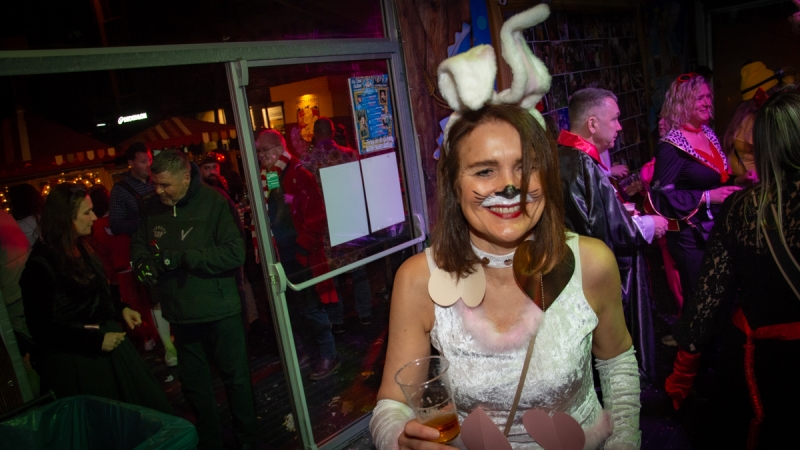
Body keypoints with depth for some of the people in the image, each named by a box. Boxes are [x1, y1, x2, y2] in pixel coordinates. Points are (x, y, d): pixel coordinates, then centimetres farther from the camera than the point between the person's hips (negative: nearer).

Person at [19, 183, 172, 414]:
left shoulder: (80, 248, 5)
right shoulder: (41, 265, -19)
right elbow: (43, 328, -18)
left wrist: (121, 308, 2)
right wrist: (95, 340, -21)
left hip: (107, 348, 8)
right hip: (75, 363, -8)